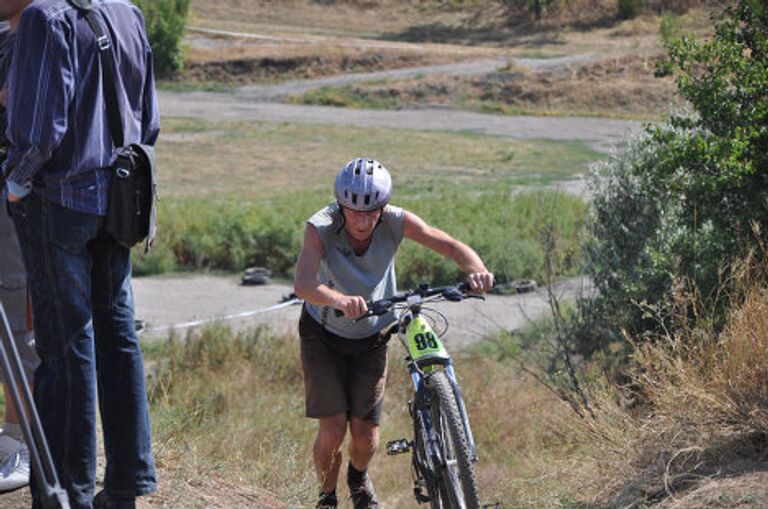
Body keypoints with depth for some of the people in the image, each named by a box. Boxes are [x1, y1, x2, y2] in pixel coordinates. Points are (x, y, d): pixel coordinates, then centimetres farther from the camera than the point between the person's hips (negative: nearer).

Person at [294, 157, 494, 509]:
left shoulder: (395, 222, -23)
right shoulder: (320, 229, -30)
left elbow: (451, 246, -26)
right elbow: (303, 285, -45)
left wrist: (476, 270, -48)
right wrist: (339, 300, -66)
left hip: (371, 337, 2)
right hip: (324, 335, -2)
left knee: (365, 434, 0)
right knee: (333, 429, -12)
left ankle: (359, 479, 36)